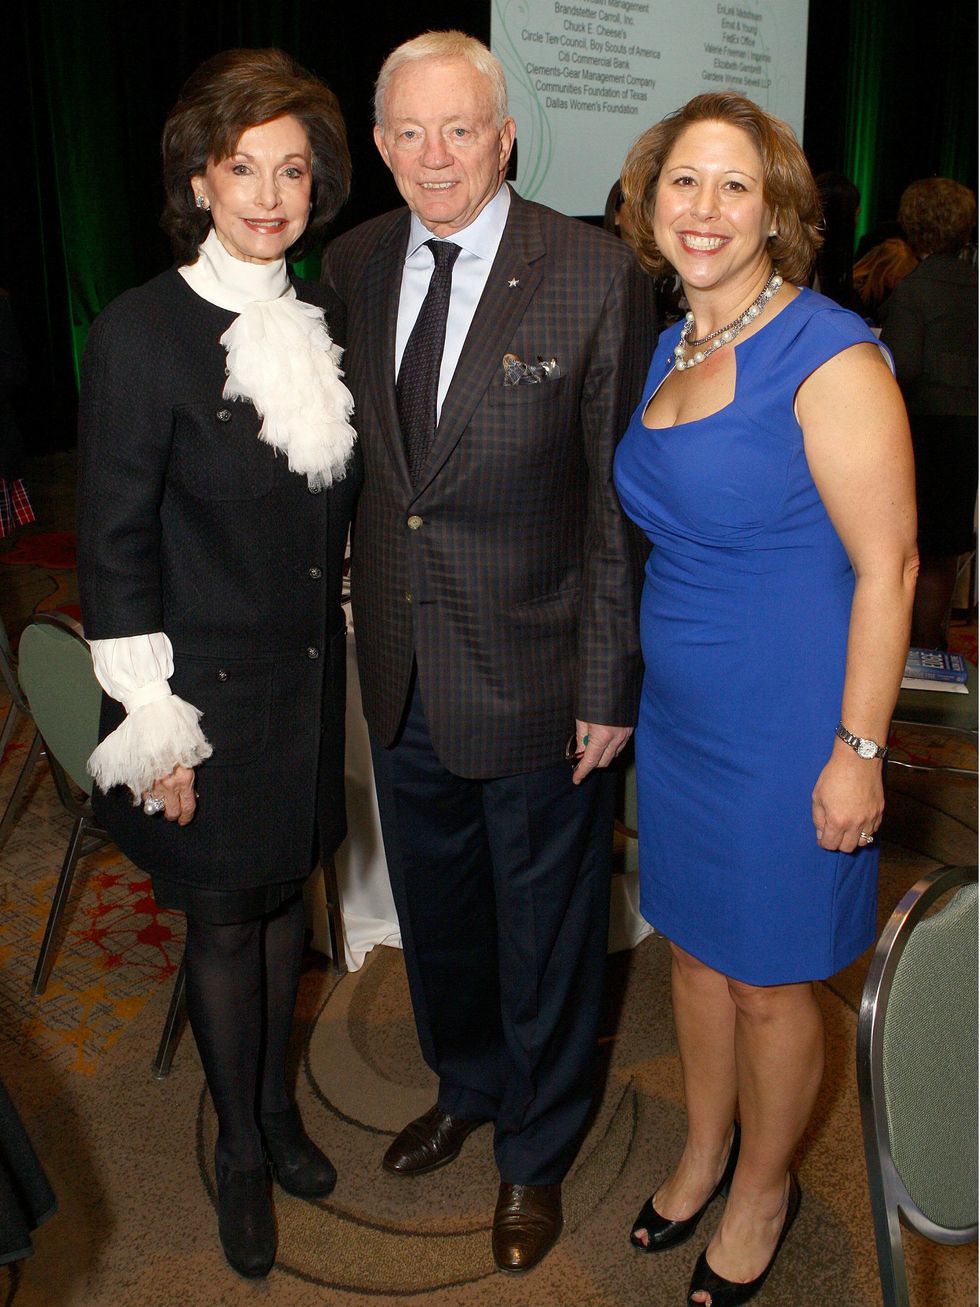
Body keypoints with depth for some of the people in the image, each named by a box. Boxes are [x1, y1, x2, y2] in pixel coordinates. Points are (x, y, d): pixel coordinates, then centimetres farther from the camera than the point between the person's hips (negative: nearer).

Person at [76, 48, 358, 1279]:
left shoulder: (323, 320, 4)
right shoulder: (140, 333, -14)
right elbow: (114, 546, -14)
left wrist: (333, 643, 11)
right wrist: (155, 728, -14)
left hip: (309, 675, 5)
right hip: (207, 686, -5)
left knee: (285, 896, 20)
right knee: (224, 922, 11)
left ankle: (278, 1104, 43)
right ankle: (240, 1148, 34)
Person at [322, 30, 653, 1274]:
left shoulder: (596, 276, -13)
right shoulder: (352, 264, 2)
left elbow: (621, 501, -12)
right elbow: (349, 454, 9)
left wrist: (609, 684, -12)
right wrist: (353, 605, 6)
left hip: (533, 680, -4)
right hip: (400, 672, 5)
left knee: (543, 934, 15)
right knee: (435, 911, 24)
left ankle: (535, 1151, 42)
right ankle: (465, 1088, 53)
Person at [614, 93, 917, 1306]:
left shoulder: (829, 356, -17)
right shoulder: (669, 350, 6)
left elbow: (886, 567, -17)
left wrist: (859, 750, -17)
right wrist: (625, 690, 15)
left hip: (785, 729, -7)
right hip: (679, 710, 7)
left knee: (767, 979, 12)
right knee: (694, 945, 21)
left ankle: (762, 1191, 39)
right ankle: (704, 1151, 46)